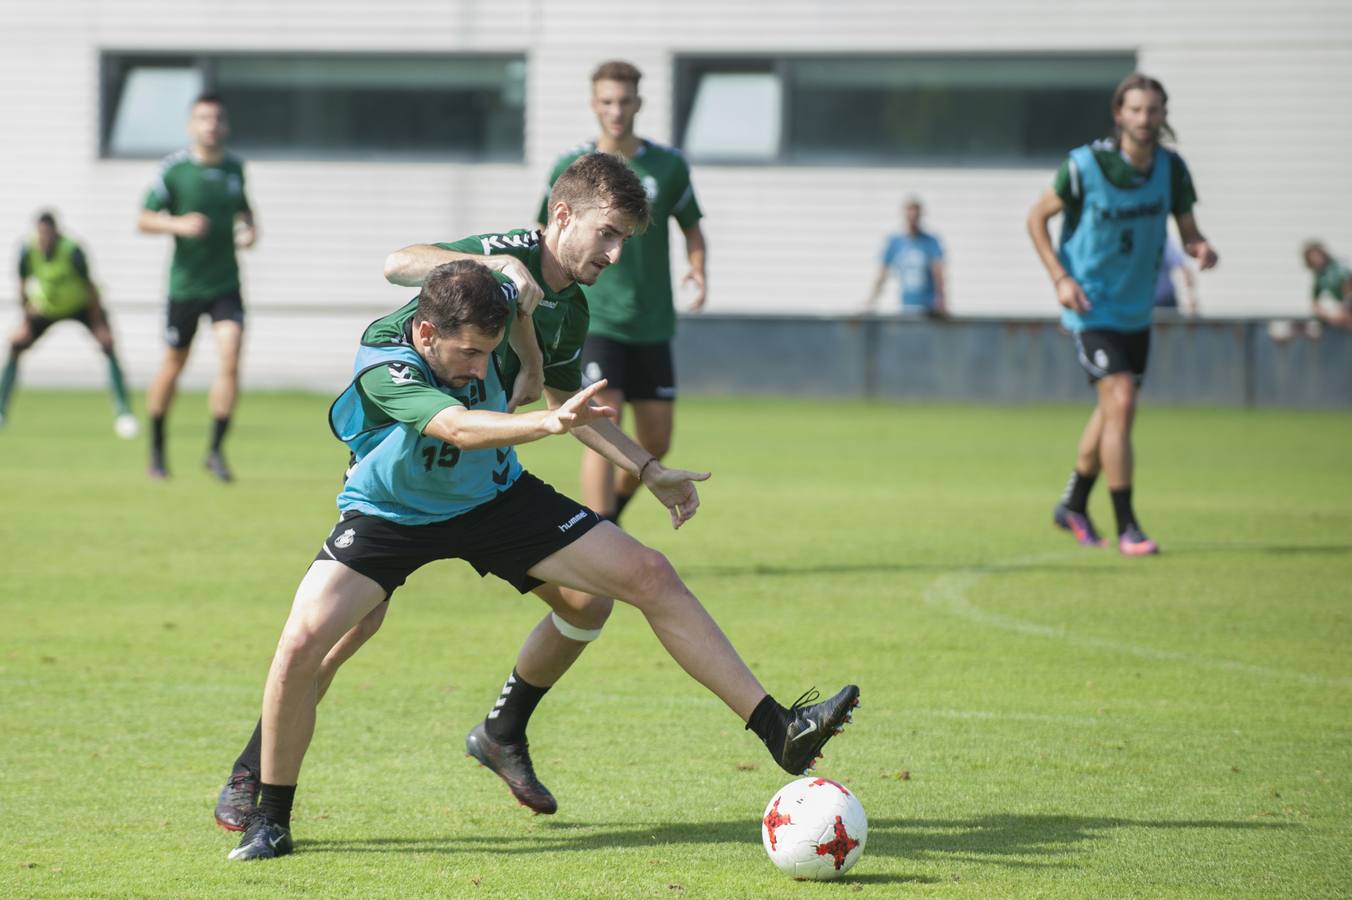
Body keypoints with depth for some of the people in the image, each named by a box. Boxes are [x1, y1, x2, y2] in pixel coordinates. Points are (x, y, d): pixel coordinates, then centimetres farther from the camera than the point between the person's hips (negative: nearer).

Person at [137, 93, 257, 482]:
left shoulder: (234, 166, 4)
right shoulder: (174, 168, -9)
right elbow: (144, 220, -7)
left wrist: (250, 228, 3)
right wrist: (179, 224, -24)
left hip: (226, 284, 2)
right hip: (185, 285, -2)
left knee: (230, 362, -14)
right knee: (173, 366, 9)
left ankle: (216, 450, -7)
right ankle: (157, 447, 28)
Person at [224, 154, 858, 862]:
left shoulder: (566, 307, -5)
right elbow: (457, 425, -41)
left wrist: (649, 472, 15)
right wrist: (549, 421, -55)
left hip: (491, 496, 5)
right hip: (388, 511, -5)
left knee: (649, 577, -7)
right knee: (304, 644, -24)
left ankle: (778, 731, 0)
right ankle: (269, 817, -1)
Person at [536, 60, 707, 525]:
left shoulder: (668, 165, 2)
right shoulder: (570, 168, -2)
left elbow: (691, 226, 13)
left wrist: (698, 269, -6)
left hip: (652, 326, 3)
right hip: (594, 322, -3)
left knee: (656, 443, 8)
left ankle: (611, 509, 37)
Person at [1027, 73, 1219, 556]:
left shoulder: (1171, 168, -5)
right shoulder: (1084, 165, -17)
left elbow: (1188, 230, 5)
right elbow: (1037, 217, -6)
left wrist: (1201, 248, -20)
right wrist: (1061, 278, -16)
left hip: (1137, 310, 6)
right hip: (1092, 306, -6)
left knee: (1112, 413, 18)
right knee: (1121, 404, -18)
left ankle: (1074, 505, 39)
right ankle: (1126, 528, -12)